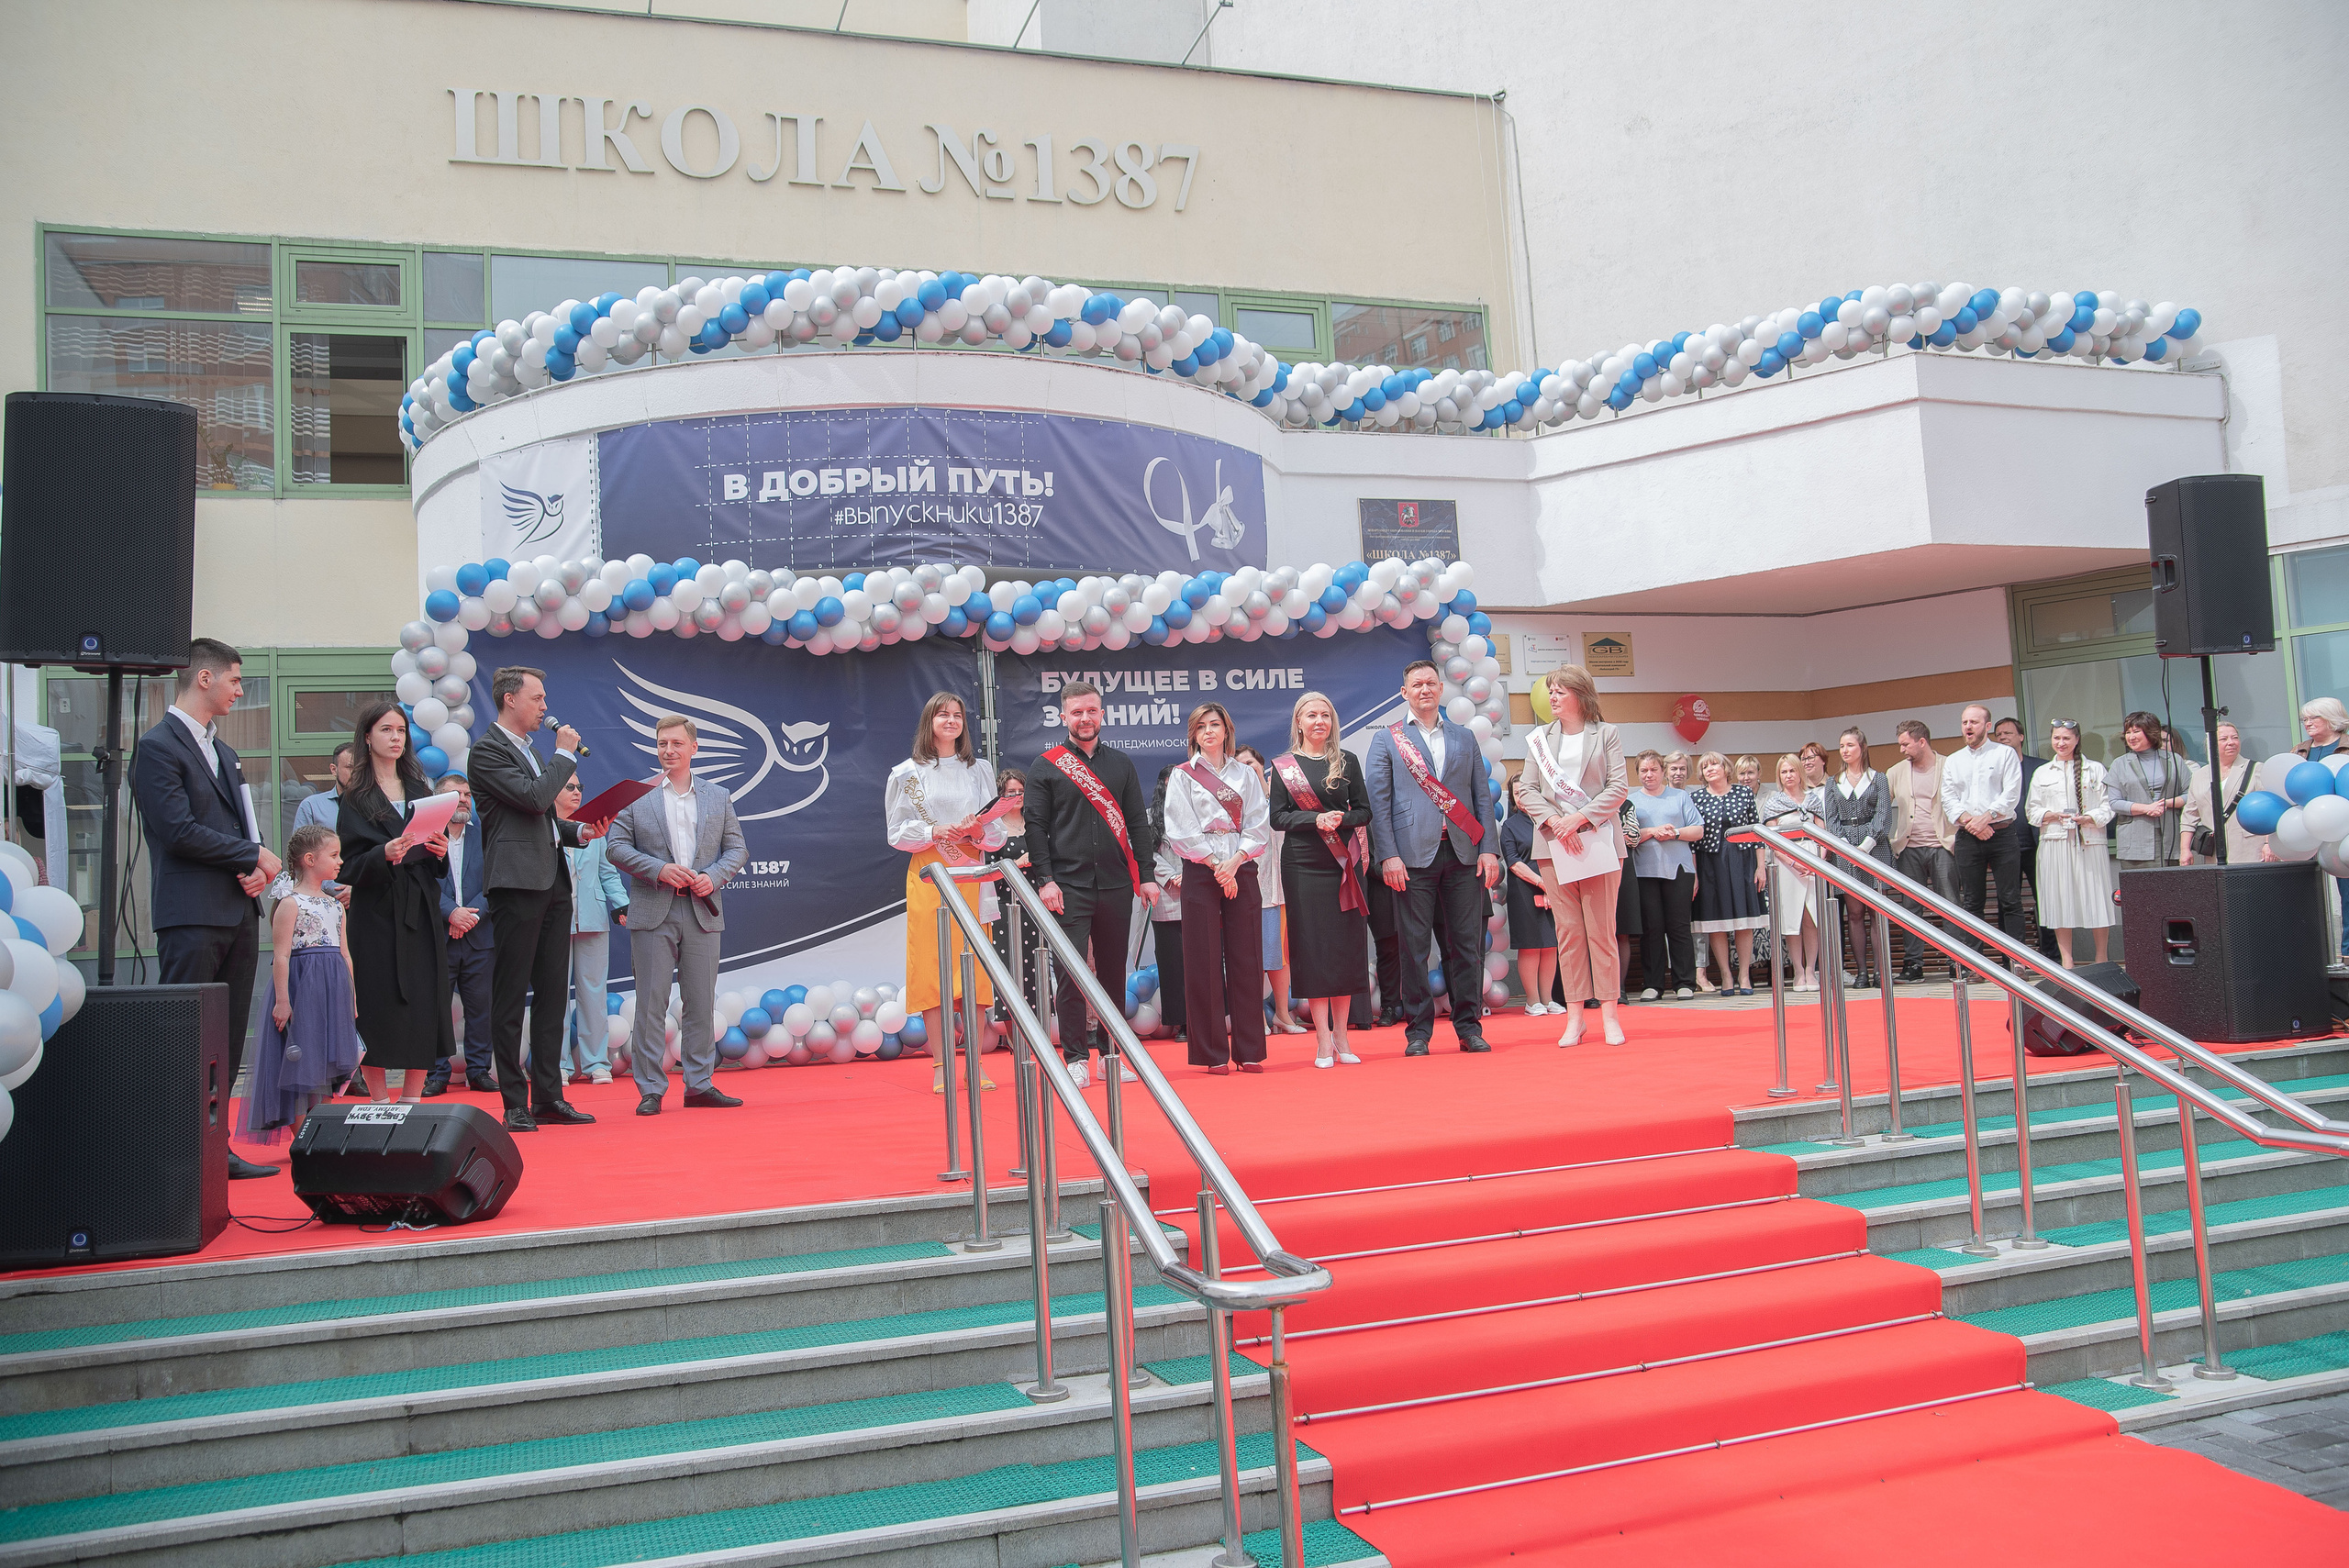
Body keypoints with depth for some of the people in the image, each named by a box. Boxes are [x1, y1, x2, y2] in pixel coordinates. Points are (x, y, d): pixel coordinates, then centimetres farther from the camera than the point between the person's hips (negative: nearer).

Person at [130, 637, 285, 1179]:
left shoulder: (224, 752, 21)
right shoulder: (158, 747, -7)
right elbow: (179, 831, -16)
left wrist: (256, 869, 0)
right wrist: (255, 857, -9)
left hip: (240, 911, 8)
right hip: (193, 915, -8)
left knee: (228, 1040, 9)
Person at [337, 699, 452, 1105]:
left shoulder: (420, 791, 15)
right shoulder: (355, 799, 2)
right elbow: (347, 867, -5)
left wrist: (440, 852, -5)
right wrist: (383, 855, -23)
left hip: (421, 912, 4)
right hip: (376, 916, -4)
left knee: (424, 1008, 0)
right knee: (378, 1008, -4)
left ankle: (412, 1103, 8)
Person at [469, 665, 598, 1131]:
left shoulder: (531, 750, 22)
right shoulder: (487, 751, -6)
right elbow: (535, 798, -18)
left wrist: (577, 832, 10)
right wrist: (565, 754, -6)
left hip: (552, 883, 9)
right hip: (517, 883, -9)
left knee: (553, 994, 9)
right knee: (510, 997, -3)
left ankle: (548, 1096, 14)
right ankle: (515, 1103, 2)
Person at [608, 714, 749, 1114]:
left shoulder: (719, 797, 13)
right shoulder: (635, 795, 6)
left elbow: (736, 848, 11)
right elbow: (618, 846, 0)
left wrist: (713, 877, -8)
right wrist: (659, 870, -13)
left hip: (703, 913, 2)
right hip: (652, 914, -2)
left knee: (701, 1003, 5)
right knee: (651, 1002, -2)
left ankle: (700, 1085, 14)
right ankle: (650, 1089, 4)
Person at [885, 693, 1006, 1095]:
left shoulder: (980, 770, 14)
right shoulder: (908, 773, 7)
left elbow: (998, 833, 10)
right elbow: (898, 833, 2)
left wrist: (979, 831, -11)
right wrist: (934, 832, -14)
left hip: (972, 880, 2)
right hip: (928, 878, -2)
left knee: (974, 970, -1)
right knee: (932, 969, -6)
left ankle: (975, 1062, 4)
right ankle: (942, 1065, -2)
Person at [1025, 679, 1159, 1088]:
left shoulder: (1121, 764, 13)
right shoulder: (1046, 767, 4)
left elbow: (1138, 823, 14)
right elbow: (1036, 827, 0)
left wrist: (1147, 874, 6)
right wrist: (1044, 880, -10)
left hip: (1116, 885, 3)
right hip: (1069, 886, -3)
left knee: (1113, 970, 8)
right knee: (1072, 972, -6)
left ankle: (1110, 1054, 17)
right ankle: (1075, 1059, 1)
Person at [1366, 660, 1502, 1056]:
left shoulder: (1465, 739, 17)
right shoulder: (1386, 740, 8)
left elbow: (1482, 796, 13)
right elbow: (1378, 801, 1)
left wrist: (1489, 848, 2)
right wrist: (1388, 855, -9)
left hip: (1463, 855, 3)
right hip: (1413, 855, -2)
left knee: (1467, 944, 3)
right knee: (1414, 946, -1)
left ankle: (1469, 1026, 12)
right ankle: (1418, 1031, 7)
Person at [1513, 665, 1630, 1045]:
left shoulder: (1606, 734, 5)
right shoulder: (1539, 739, 12)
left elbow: (1619, 787, -2)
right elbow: (1527, 789, 7)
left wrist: (1579, 818, -13)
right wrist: (1554, 821, -10)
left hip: (1598, 840, -2)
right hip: (1554, 843, 2)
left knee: (1601, 930, -2)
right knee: (1567, 931, 1)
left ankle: (1609, 1015, 4)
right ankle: (1574, 1017, 5)